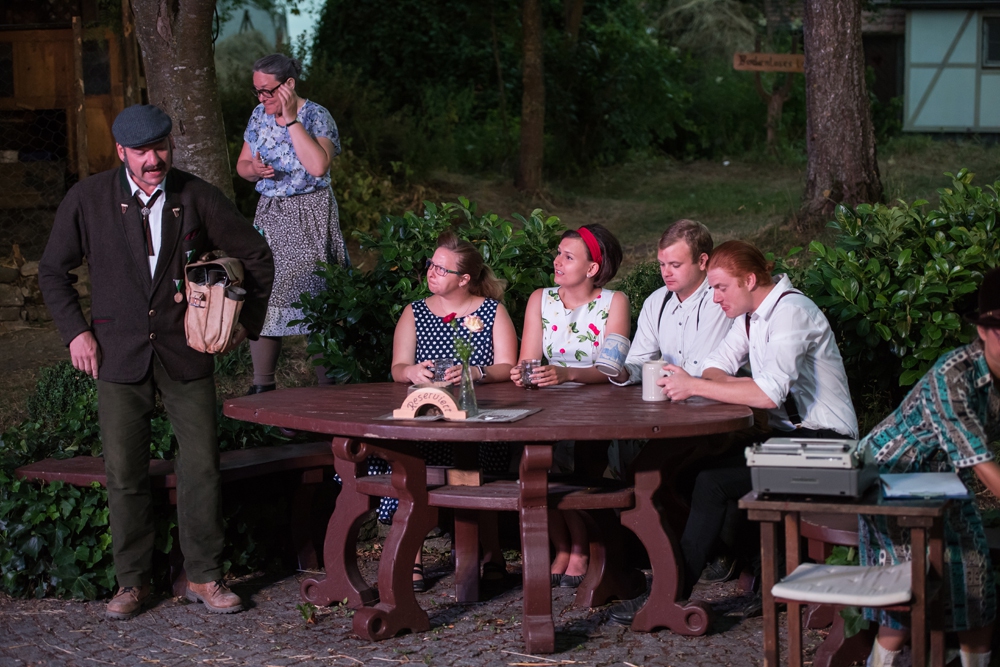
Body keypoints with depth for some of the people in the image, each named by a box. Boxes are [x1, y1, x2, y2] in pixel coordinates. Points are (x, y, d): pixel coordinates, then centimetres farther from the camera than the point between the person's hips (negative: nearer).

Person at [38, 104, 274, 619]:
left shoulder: (198, 198, -3)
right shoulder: (87, 199, -3)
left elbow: (256, 254, 10)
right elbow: (53, 271, 9)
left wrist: (249, 320, 10)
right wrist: (75, 330, 1)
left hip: (186, 355, 0)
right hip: (119, 356, 0)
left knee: (202, 467, -2)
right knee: (124, 474, 1)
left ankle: (204, 577, 13)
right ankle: (132, 581, 15)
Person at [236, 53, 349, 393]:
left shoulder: (316, 117, -10)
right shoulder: (259, 116, 9)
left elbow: (319, 166, -26)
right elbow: (242, 164, 17)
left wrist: (291, 121, -22)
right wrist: (254, 169, -7)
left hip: (309, 218, -6)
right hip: (269, 216, 6)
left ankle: (326, 388, 1)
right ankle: (262, 386, 12)